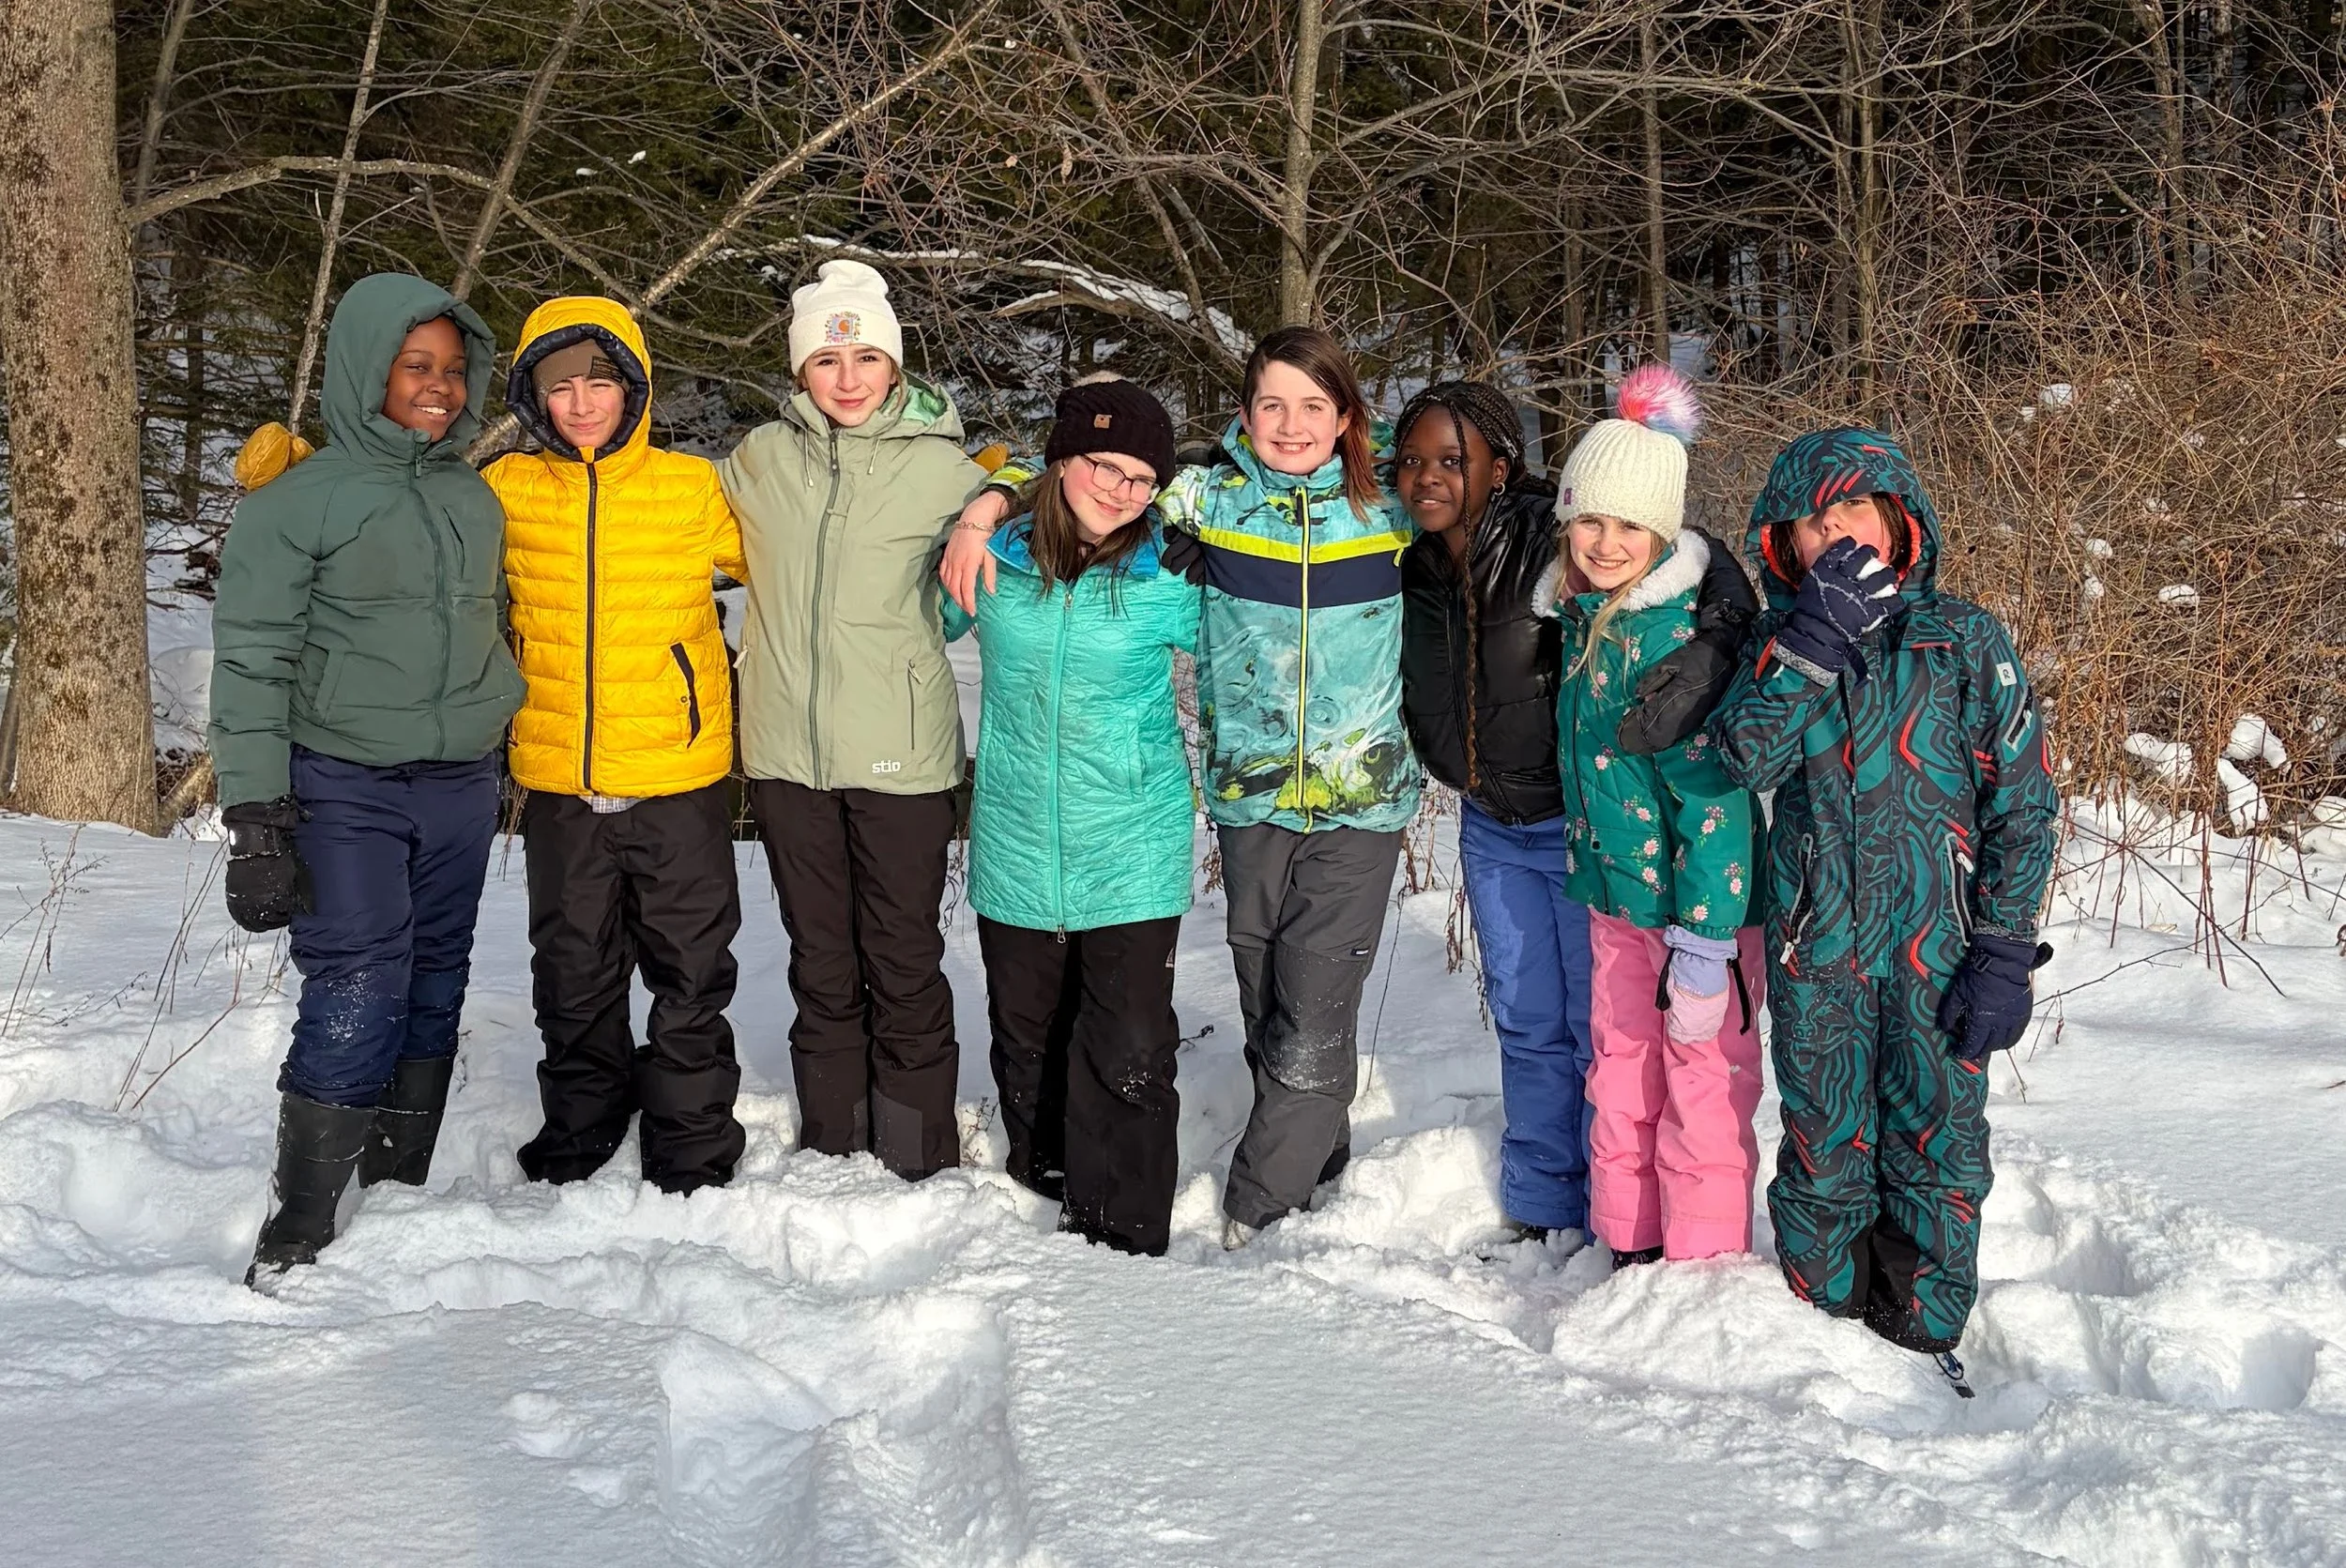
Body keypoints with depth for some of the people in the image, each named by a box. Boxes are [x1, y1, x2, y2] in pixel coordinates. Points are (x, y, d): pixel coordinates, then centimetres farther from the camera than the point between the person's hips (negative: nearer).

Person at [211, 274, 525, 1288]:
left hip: (462, 787, 6)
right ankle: (297, 1233, -5)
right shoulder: (297, 503, -6)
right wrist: (255, 819, -13)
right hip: (344, 791, -6)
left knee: (432, 997, 8)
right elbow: (250, 664, -8)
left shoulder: (478, 500, 11)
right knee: (355, 1001, -14)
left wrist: (509, 748, 22)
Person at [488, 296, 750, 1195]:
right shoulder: (505, 492, 1)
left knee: (691, 977, 6)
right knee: (573, 977, 16)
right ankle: (578, 1134, 35)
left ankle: (691, 1158, 20)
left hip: (678, 782, -2)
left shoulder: (695, 489, -3)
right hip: (557, 787, 2)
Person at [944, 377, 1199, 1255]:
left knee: (1132, 1059, -5)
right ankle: (1043, 1200, 36)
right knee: (1027, 1049, 15)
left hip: (1133, 861, -2)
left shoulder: (1167, 580, -5)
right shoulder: (990, 559, -2)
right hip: (1015, 855, 2)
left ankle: (1125, 1241, 8)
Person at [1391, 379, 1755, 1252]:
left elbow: (1712, 570, -27)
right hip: (1493, 832, 6)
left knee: (1599, 1027, 4)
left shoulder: (1555, 545, -24)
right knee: (1527, 1026, 18)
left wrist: (1710, 653, -43)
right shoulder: (1409, 572, -5)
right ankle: (1541, 1207, 33)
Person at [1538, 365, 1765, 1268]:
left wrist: (1704, 947, -22)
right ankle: (1630, 1252, 31)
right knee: (1619, 1080, 16)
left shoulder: (1680, 634, -22)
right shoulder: (1585, 610, 2)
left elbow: (1713, 794, -22)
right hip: (1615, 892, 8)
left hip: (1699, 898, -8)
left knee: (1701, 1093, 3)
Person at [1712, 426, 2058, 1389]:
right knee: (1822, 1146, 9)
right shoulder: (1783, 643, 5)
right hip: (1815, 951, 2)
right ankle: (1822, 1317, 26)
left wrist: (2005, 951, -8)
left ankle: (1923, 1334, 22)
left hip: (1935, 948, -1)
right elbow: (1747, 756, -15)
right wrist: (1815, 637, -22)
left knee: (1937, 1143, 6)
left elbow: (2023, 804, -2)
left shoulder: (1964, 642, -3)